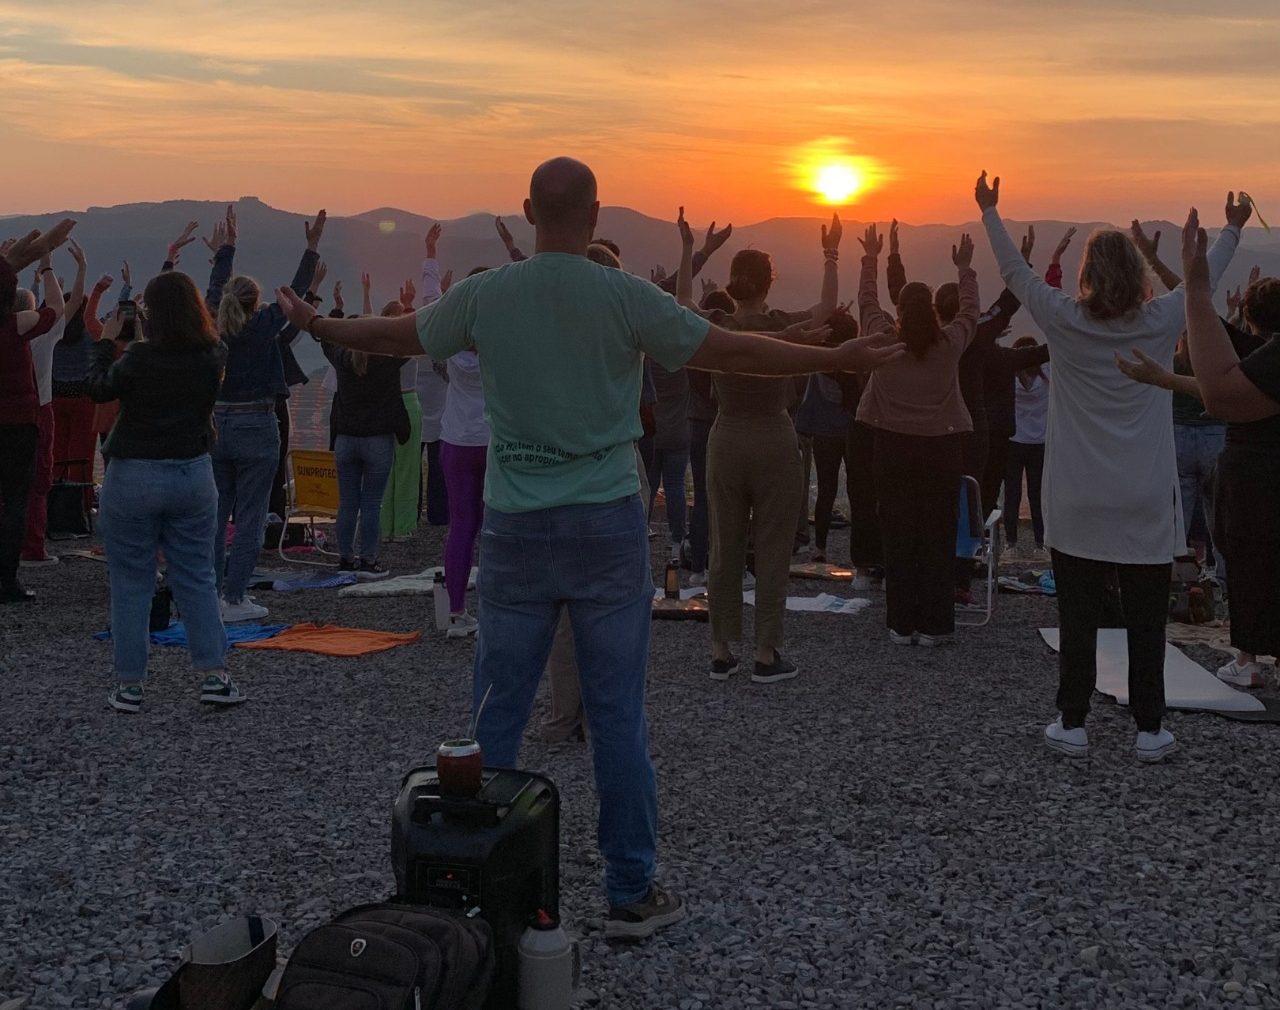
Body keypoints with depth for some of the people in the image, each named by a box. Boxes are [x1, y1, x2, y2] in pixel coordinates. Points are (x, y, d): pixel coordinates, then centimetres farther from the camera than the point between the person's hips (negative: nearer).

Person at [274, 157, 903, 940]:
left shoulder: (486, 295, 2)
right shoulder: (626, 297, -6)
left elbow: (396, 336, 17)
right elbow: (733, 352, -3)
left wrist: (317, 325, 36)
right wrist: (840, 359, 8)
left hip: (516, 528, 2)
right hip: (607, 524, -2)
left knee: (498, 712, 9)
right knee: (618, 713, 4)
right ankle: (633, 894, 12)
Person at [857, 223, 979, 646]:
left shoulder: (883, 339, -3)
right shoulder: (950, 342, -3)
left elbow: (867, 302, 15)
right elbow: (970, 310, 16)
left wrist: (871, 259, 27)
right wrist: (964, 269, 29)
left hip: (894, 446, 0)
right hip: (943, 447, 0)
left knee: (898, 536, 5)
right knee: (938, 536, 4)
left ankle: (901, 624, 8)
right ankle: (933, 625, 6)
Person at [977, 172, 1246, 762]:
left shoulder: (1065, 323, -6)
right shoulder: (1160, 324, -3)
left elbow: (1014, 272, 8)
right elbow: (1206, 278, 15)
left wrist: (990, 213, 21)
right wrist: (1233, 230, 33)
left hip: (1078, 505, 0)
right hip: (1147, 504, 0)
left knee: (1078, 618, 5)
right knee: (1146, 620, 5)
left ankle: (1072, 724, 10)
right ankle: (1150, 730, 10)